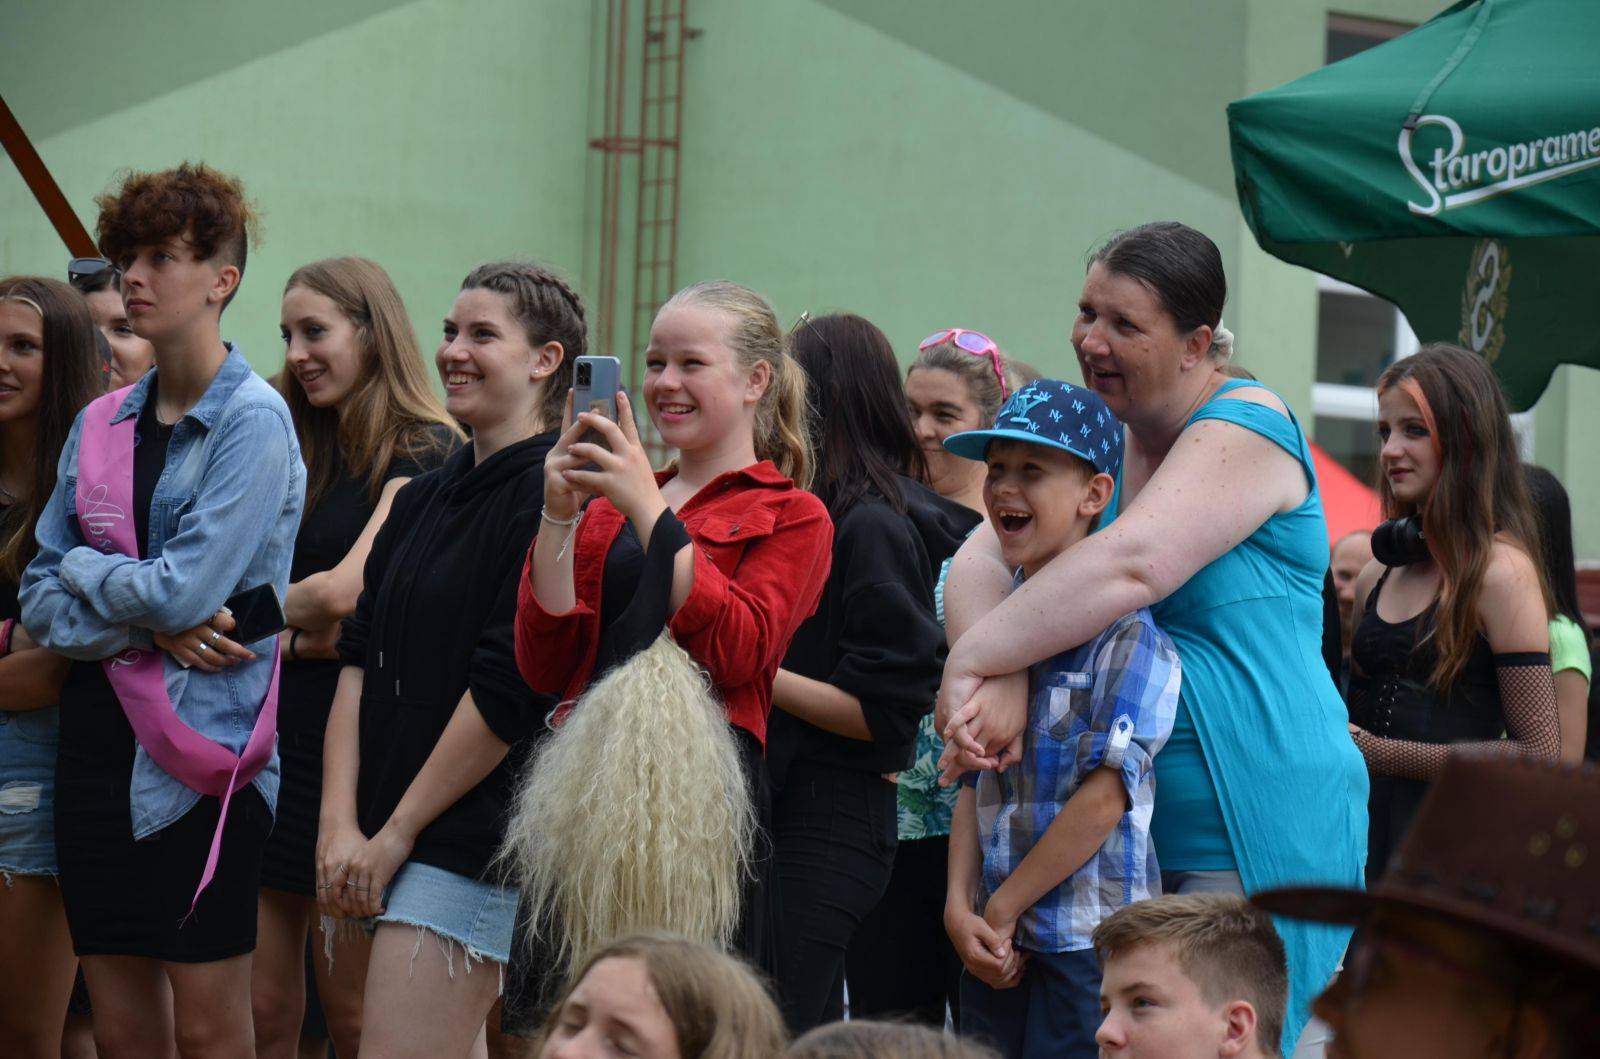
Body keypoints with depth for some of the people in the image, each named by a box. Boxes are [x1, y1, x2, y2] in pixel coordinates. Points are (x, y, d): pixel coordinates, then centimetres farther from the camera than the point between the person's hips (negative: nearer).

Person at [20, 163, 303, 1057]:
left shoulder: (254, 420, -8)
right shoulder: (101, 425, 11)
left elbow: (188, 588, -17)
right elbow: (42, 605, 6)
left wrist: (81, 565, -1)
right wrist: (151, 628, -11)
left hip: (203, 747, -6)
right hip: (100, 741, 6)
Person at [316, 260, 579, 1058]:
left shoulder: (551, 495, -9)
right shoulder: (421, 501, 18)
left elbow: (509, 690, -15)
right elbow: (360, 661, 11)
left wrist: (396, 834, -11)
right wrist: (339, 824, -2)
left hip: (473, 842, -8)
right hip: (378, 843, 8)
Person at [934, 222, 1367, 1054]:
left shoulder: (1246, 428, -10)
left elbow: (1131, 566, -26)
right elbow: (982, 559, -2)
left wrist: (972, 660, -25)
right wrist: (1001, 674, -23)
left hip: (1254, 834, -7)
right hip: (1131, 830, 7)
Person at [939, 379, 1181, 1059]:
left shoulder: (1128, 625, -8)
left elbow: (1104, 797, -13)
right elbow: (974, 784, 12)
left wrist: (1001, 908, -9)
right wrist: (961, 908, -1)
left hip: (1089, 948, -6)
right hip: (994, 948, 6)